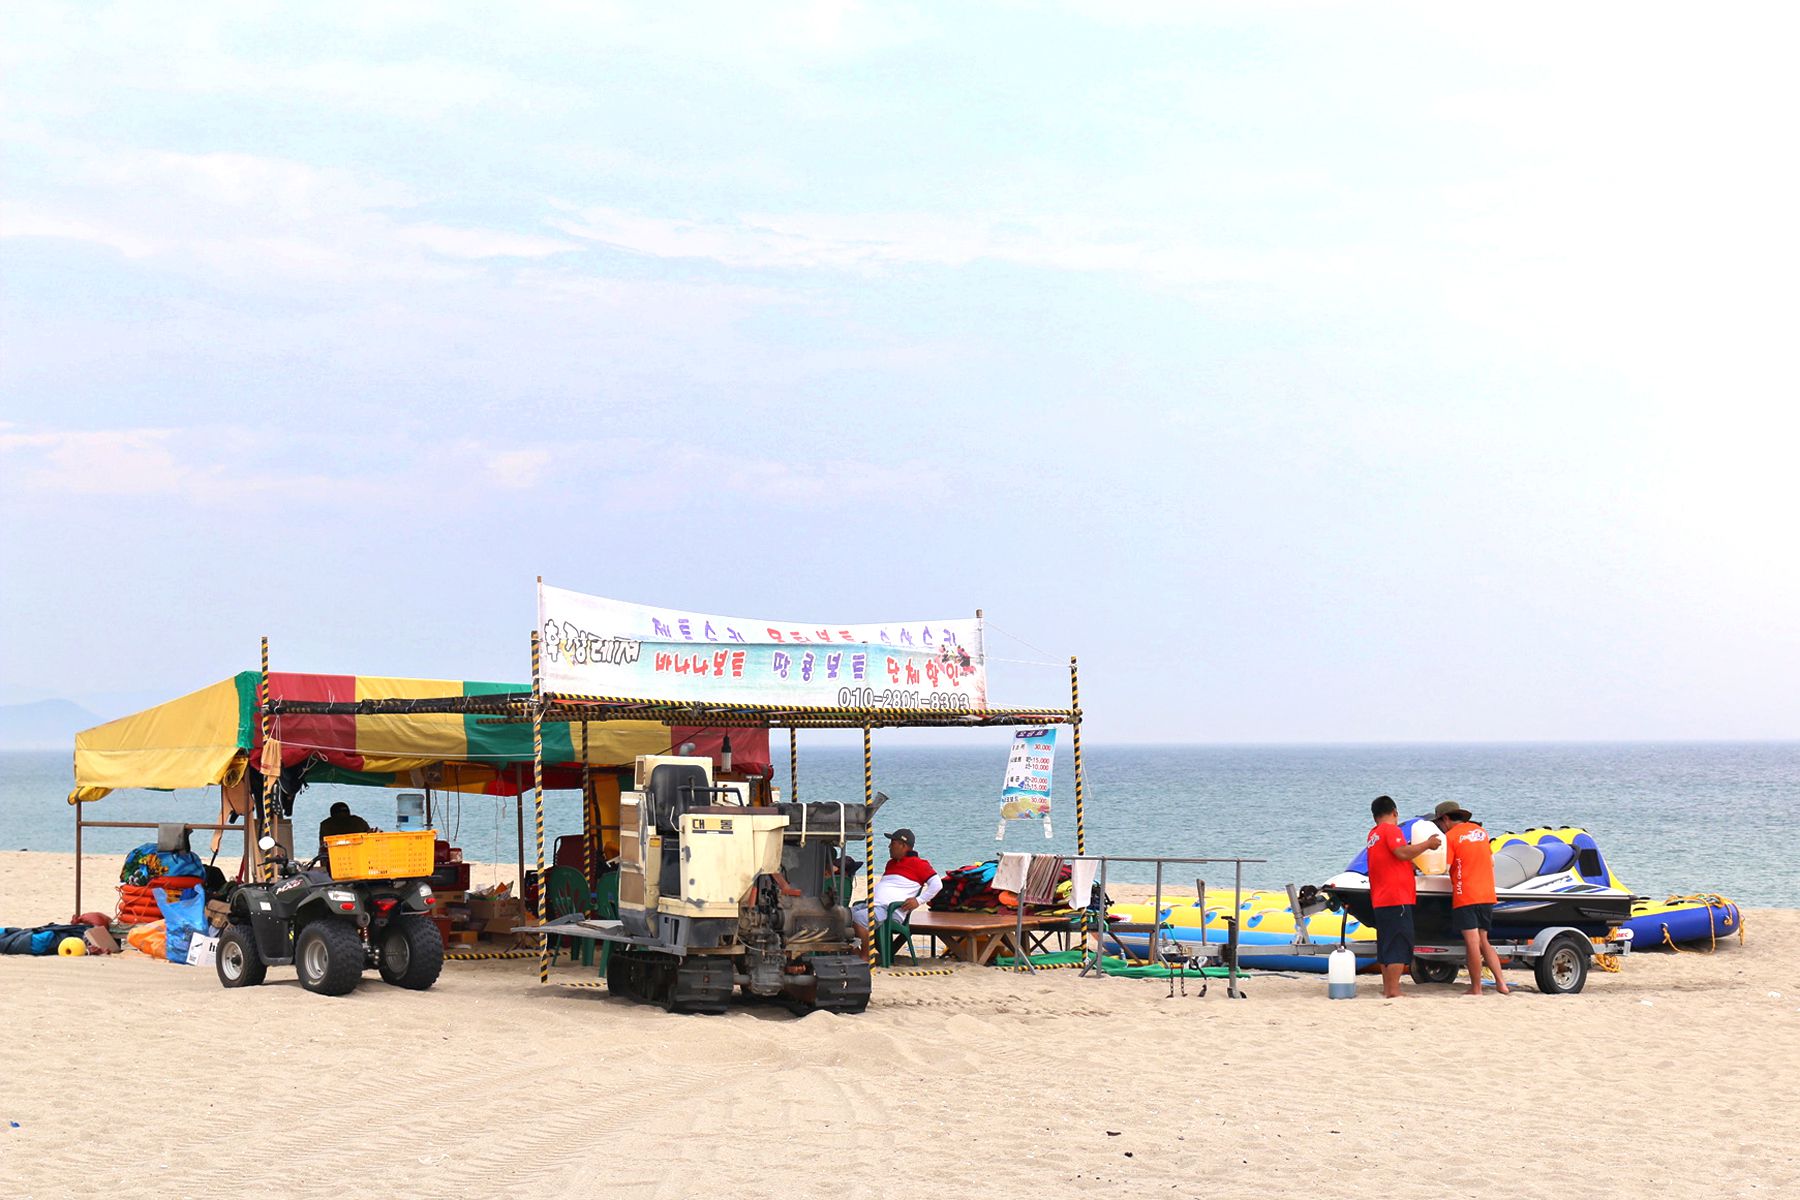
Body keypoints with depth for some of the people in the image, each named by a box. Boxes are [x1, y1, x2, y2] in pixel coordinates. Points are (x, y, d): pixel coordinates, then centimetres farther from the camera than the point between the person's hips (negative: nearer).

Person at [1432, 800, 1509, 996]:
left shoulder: (1451, 836, -6)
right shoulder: (1480, 831, 14)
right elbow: (1491, 862, 19)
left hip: (1465, 897, -7)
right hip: (1487, 895, 7)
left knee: (1472, 943, -6)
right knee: (1483, 941, 13)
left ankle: (1476, 989, -4)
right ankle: (1501, 983, 4)